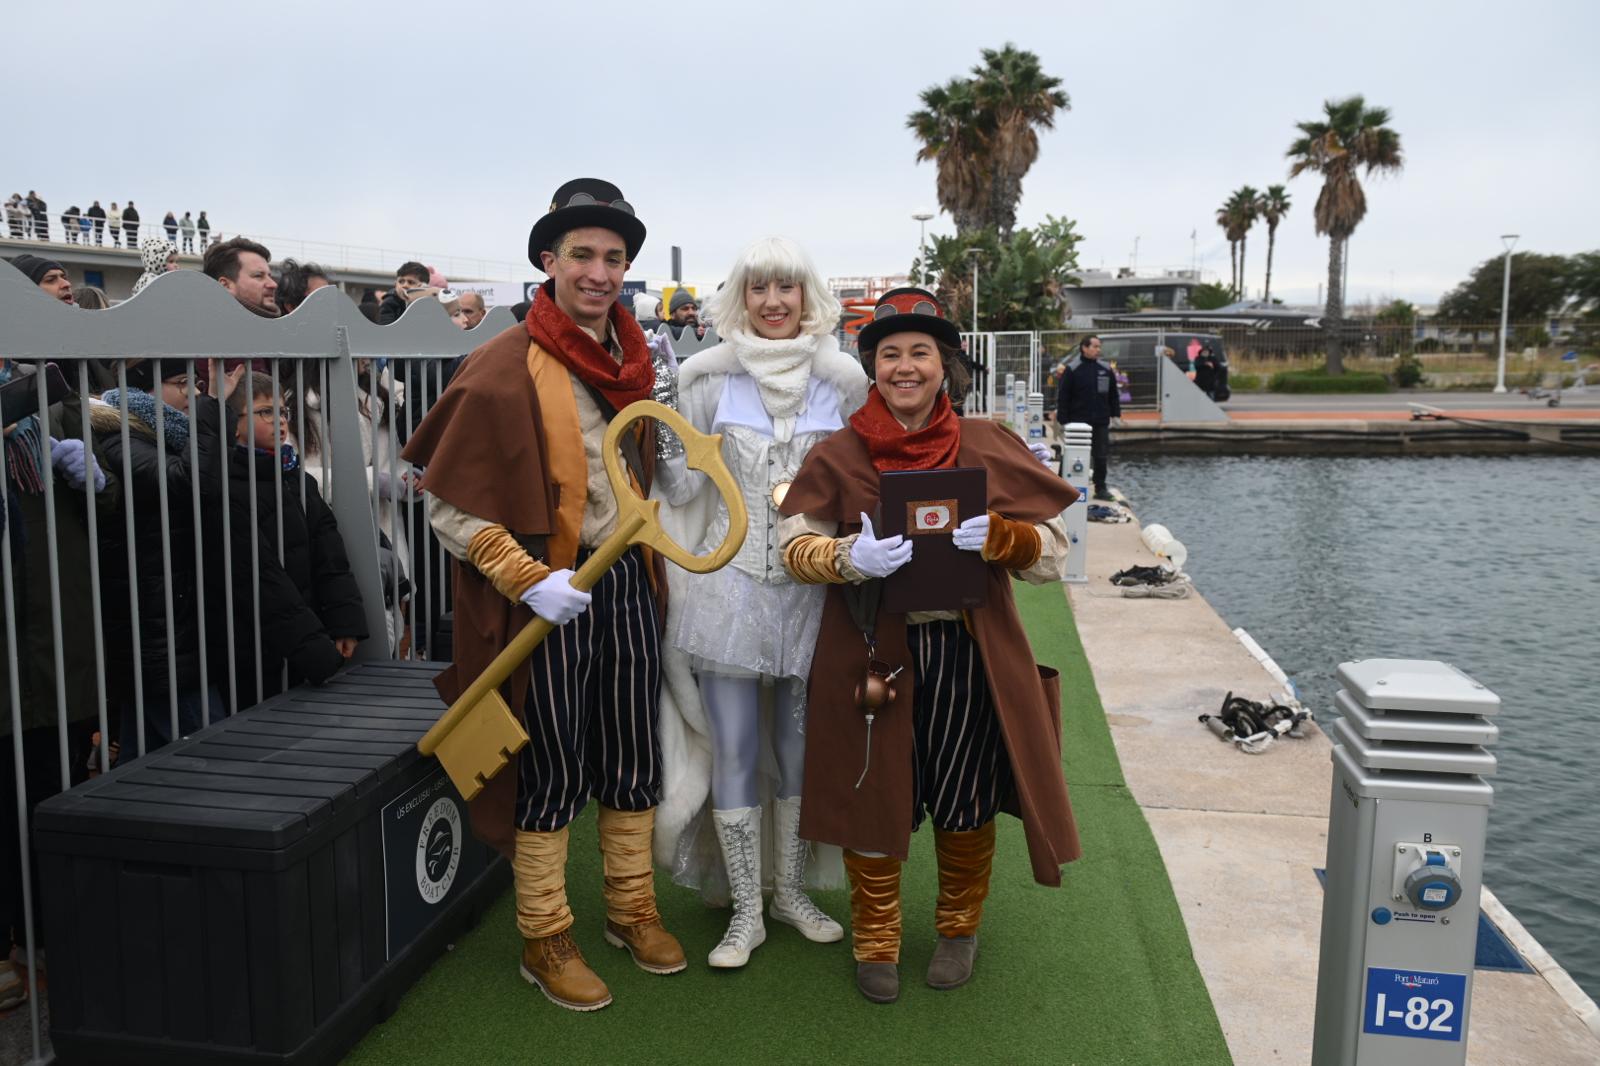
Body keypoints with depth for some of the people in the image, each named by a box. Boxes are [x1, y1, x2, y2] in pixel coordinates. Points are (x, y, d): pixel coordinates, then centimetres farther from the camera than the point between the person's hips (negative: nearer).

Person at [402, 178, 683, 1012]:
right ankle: (545, 941, 23)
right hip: (549, 593, -6)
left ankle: (631, 909, 34)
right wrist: (529, 578, -20)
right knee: (553, 771, 5)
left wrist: (649, 561, 15)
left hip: (628, 581, 6)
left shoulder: (635, 358, 7)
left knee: (633, 758, 15)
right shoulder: (506, 366, -12)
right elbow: (453, 508, -12)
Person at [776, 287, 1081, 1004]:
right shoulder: (838, 456, 2)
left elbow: (1051, 555, 1)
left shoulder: (991, 448, 2)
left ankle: (958, 928, 38)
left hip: (969, 654, 1)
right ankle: (875, 939, 30)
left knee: (965, 800, 12)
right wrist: (850, 558, -22)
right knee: (876, 793, 8)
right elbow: (794, 549, -1)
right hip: (871, 654, 0)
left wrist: (996, 536, -21)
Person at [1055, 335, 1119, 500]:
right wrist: (1063, 419, -10)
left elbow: (1113, 394, 13)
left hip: (1101, 422, 3)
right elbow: (1063, 397, -6)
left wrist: (1116, 414, 7)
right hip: (1078, 421, -3)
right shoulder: (1072, 370, -5)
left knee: (1101, 456, 6)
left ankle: (1100, 488, 15)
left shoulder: (1105, 369, 6)